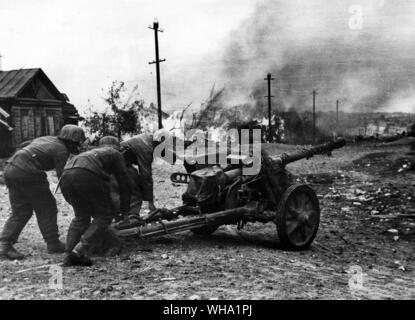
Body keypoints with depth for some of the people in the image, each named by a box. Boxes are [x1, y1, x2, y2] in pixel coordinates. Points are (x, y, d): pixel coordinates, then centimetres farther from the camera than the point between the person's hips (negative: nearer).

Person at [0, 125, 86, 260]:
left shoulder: (46, 139, 21)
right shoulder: (61, 151, -5)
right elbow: (63, 176, -7)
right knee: (46, 208, 5)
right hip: (27, 174, -8)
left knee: (21, 211, 14)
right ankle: (53, 244, 11)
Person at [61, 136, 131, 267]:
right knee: (105, 215, 6)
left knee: (81, 216, 21)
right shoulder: (116, 154, 25)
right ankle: (80, 251, -8)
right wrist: (124, 209, 31)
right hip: (87, 176, -6)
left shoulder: (92, 152, 41)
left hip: (66, 174, 6)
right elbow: (123, 183, 22)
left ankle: (69, 254, 10)